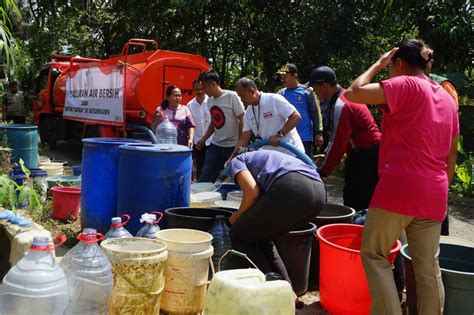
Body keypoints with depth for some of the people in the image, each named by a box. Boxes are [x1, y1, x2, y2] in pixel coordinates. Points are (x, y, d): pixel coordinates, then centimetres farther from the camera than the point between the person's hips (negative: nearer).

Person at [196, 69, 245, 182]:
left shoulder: (232, 96, -12)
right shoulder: (210, 101, 7)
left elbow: (242, 121, -10)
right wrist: (203, 139, 16)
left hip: (233, 146, -6)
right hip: (216, 145, 6)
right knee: (205, 177, 4)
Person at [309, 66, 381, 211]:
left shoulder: (341, 106, -19)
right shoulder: (345, 97, 12)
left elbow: (338, 143, -20)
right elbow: (339, 137, 19)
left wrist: (322, 172, -13)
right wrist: (326, 155, 14)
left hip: (366, 156, -10)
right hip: (367, 154, 10)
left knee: (356, 201, -7)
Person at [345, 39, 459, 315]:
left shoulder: (405, 85, -5)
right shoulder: (447, 98, 17)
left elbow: (355, 92, -12)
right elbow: (451, 157, 20)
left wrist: (378, 64, 2)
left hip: (399, 187, -7)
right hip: (434, 193, 7)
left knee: (373, 253, 6)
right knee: (429, 267, 12)